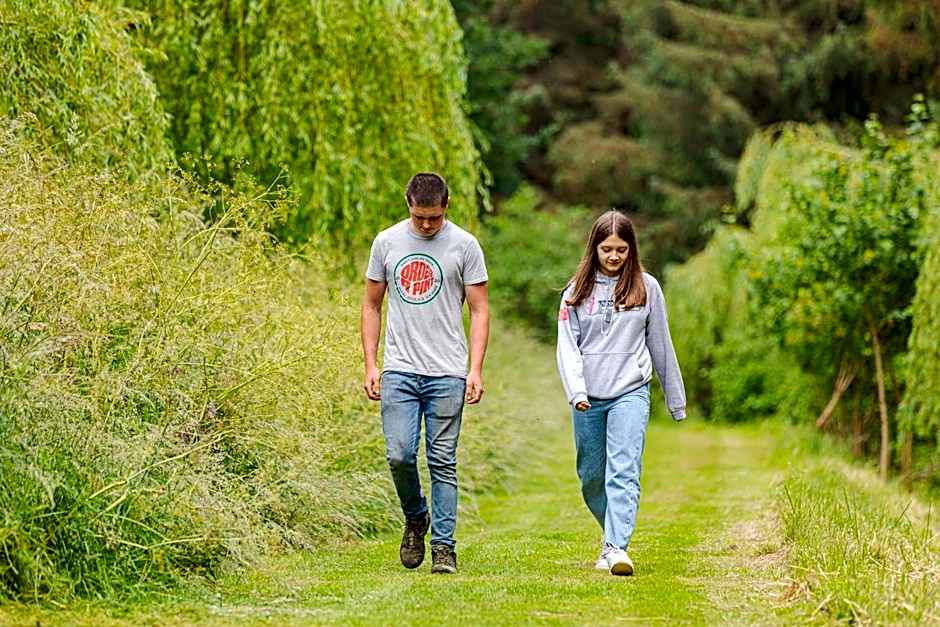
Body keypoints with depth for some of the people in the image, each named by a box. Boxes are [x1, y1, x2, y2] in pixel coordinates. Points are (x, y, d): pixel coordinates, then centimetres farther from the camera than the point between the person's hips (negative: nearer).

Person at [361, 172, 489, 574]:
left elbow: (479, 310, 1)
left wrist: (475, 370, -9)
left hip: (446, 374, -2)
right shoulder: (386, 242, 7)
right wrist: (370, 365, 5)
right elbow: (371, 305, 13)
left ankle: (443, 547, 6)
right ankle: (415, 518, 21)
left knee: (442, 462, 0)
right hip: (399, 371, 2)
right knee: (399, 455, -7)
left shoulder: (464, 245, 1)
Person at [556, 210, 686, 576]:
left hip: (630, 393, -2)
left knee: (624, 472, -17)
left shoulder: (646, 288, 6)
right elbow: (567, 345, 1)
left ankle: (617, 548, -25)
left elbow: (660, 344, 12)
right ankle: (615, 532, 30)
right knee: (591, 477, 10)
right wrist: (576, 391, -15)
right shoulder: (577, 291, 6)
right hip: (588, 398, 2)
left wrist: (675, 400, 15)